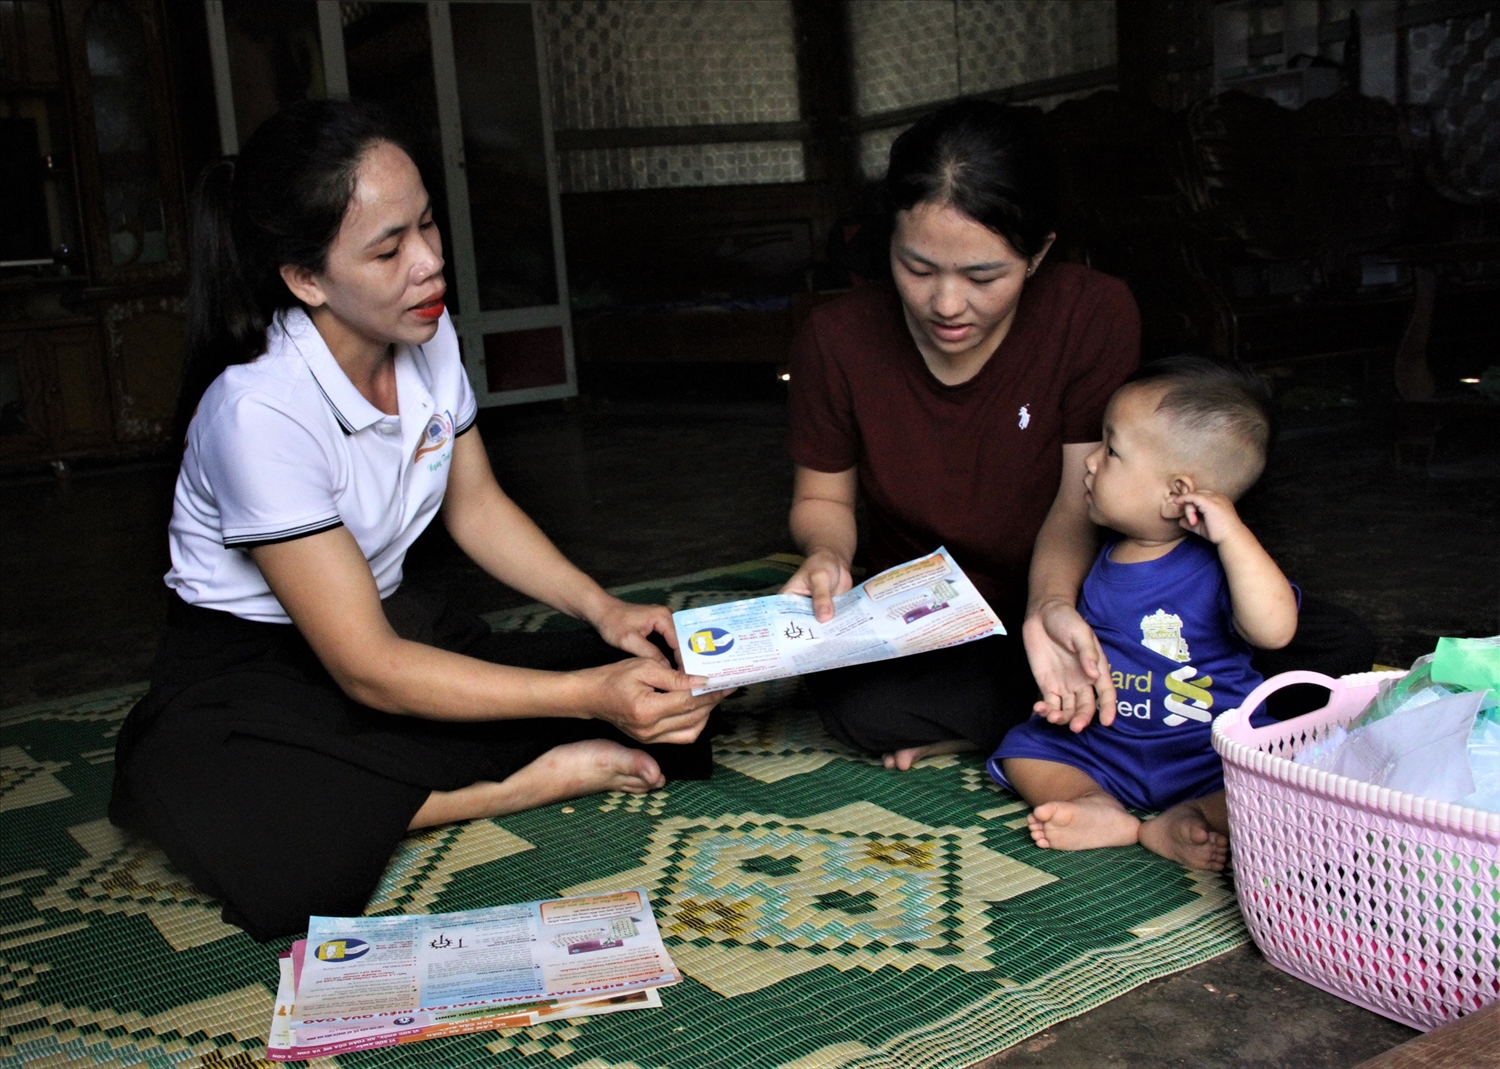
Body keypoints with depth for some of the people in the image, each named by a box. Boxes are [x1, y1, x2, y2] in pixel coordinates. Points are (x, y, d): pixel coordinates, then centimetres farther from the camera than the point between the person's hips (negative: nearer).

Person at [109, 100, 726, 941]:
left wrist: (602, 608, -8)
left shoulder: (430, 339, -7)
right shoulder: (259, 409, -28)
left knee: (661, 699, -11)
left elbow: (476, 506, 8)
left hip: (395, 624, 5)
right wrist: (588, 697, -34)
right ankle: (517, 786, -24)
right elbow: (368, 670, -27)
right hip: (251, 667, -5)